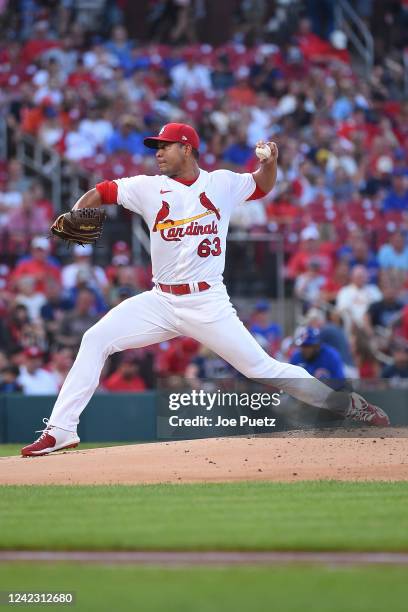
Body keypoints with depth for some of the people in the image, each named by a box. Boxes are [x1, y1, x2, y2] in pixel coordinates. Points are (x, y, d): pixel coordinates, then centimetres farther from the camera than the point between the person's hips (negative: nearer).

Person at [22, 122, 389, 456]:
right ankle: (60, 431, -11)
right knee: (96, 340, -12)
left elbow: (263, 186, 19)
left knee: (261, 368, -6)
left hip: (208, 305, -2)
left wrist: (270, 162, -3)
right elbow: (99, 194, 4)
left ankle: (348, 404, 8)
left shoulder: (223, 184, 3)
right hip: (160, 302, 2)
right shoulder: (149, 188, 3)